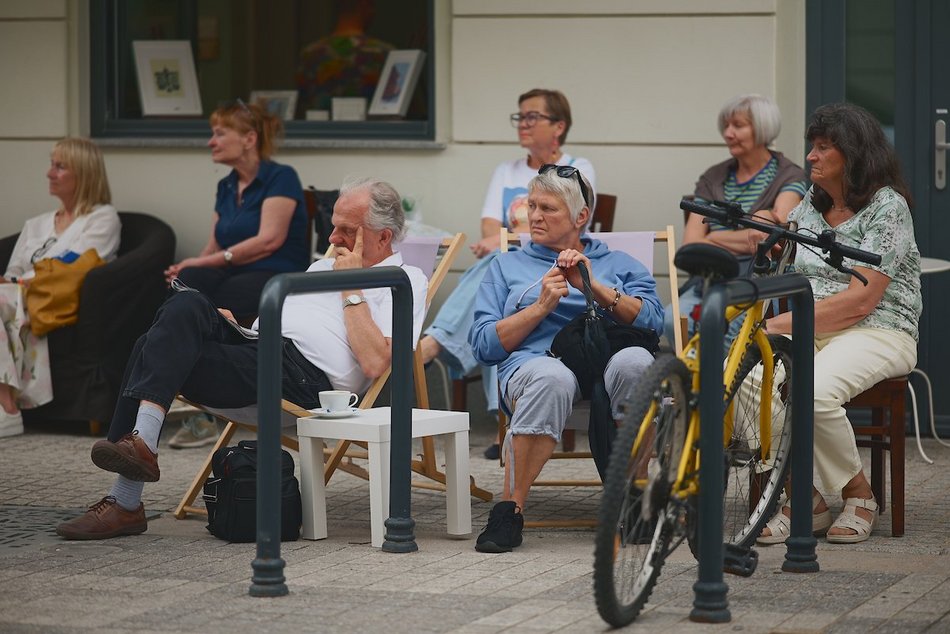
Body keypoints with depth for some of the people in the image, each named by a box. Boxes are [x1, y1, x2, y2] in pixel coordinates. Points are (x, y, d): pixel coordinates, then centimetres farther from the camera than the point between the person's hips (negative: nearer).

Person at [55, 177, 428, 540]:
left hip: (303, 374, -8)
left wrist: (352, 289, -4)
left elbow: (374, 362, -10)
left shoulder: (404, 281, 6)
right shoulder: (324, 266, 32)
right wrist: (233, 325, 12)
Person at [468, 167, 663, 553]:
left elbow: (653, 321, 6)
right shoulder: (507, 266, 28)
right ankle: (510, 510, -34)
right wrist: (542, 306, 0)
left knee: (635, 362, -38)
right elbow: (483, 344, 12)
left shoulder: (618, 264, 27)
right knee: (551, 377, -41)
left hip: (606, 362, 1)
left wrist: (593, 286, -4)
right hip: (534, 361, -1)